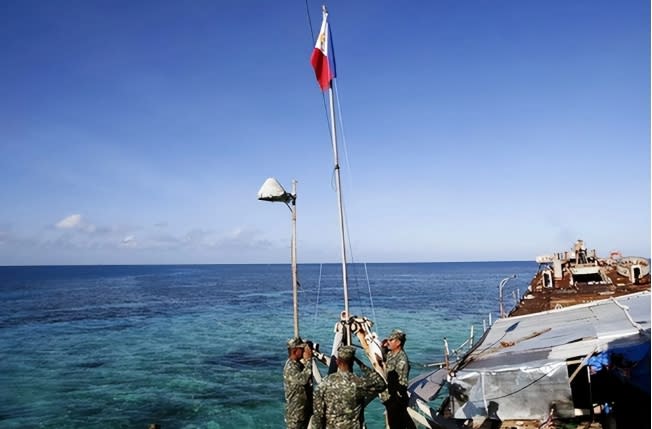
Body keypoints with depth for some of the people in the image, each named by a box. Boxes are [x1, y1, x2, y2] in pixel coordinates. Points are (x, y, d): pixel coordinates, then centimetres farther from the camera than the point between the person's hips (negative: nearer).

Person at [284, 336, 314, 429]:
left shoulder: (298, 364, 7)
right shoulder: (290, 367, -22)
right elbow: (304, 379, -36)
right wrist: (308, 360, -29)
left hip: (304, 408, 9)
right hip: (295, 412, -9)